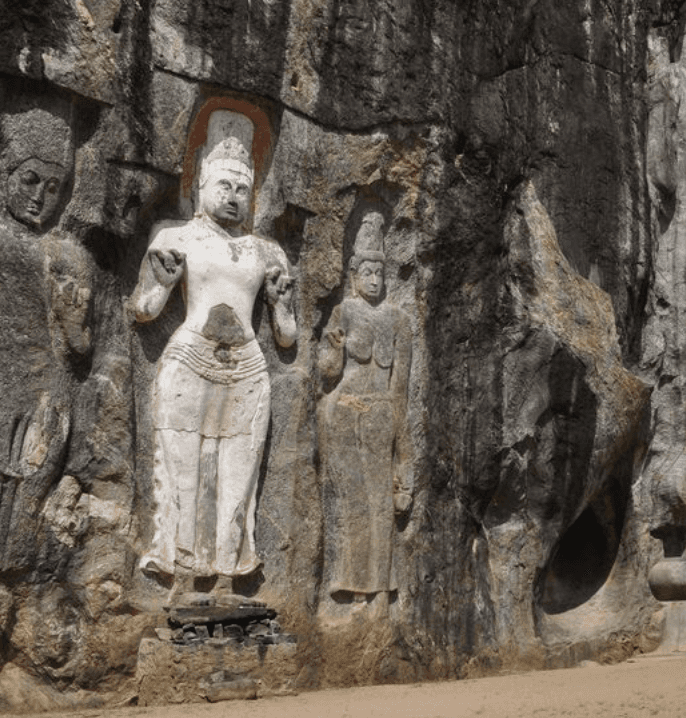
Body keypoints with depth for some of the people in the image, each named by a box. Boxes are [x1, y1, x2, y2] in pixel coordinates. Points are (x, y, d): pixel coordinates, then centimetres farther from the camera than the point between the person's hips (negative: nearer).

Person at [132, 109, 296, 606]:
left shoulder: (267, 253, 15)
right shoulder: (178, 238, 8)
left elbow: (287, 337, 17)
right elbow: (145, 309, 1)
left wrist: (283, 298, 6)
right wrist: (163, 270, -6)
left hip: (248, 374, 3)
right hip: (188, 364, -2)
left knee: (236, 481, 1)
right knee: (184, 475, -4)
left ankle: (225, 590, 8)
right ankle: (182, 588, 2)